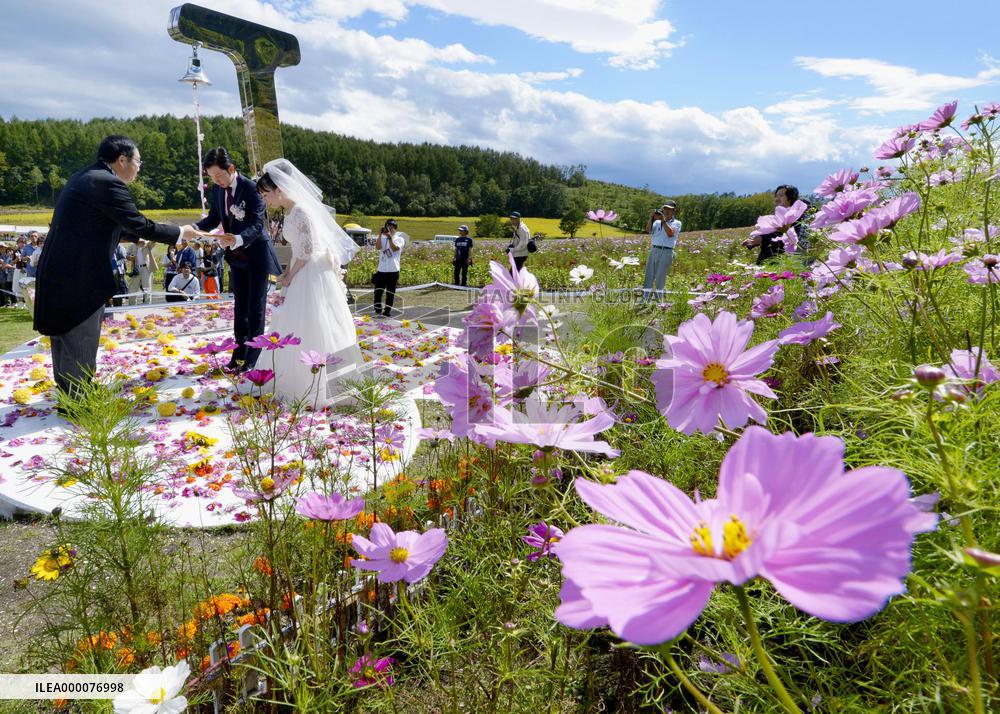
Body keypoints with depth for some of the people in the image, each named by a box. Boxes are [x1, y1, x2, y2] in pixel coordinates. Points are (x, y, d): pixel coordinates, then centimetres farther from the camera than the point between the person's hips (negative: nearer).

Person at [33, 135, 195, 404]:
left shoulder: (82, 178, 14)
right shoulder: (107, 183, -16)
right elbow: (141, 226, -15)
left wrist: (144, 238, 23)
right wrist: (180, 232, -2)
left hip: (60, 272, 10)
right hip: (79, 278, -10)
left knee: (64, 337, 21)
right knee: (80, 343, 1)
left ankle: (68, 395, 36)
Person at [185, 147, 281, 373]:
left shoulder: (251, 189, -20)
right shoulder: (217, 189, 0)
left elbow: (257, 224, -26)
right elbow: (214, 218, 8)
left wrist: (238, 239, -44)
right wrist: (195, 229, -12)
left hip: (256, 254, -7)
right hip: (236, 255, 7)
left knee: (256, 307, -3)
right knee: (240, 305, 13)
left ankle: (252, 358, 2)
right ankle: (240, 350, 22)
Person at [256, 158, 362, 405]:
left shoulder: (301, 212, -19)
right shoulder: (289, 211, 10)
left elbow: (308, 250, -20)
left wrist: (290, 277, -9)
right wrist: (287, 273, 6)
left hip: (312, 276, -9)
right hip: (300, 275, 10)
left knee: (313, 329, -2)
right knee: (294, 328, 15)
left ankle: (317, 388, 9)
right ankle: (299, 380, 28)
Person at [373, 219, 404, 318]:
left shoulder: (399, 239, 4)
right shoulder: (382, 238, 11)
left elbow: (394, 248, -14)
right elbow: (377, 247, -10)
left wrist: (390, 237, -21)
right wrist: (380, 234, -15)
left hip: (393, 271, -2)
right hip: (381, 270, 2)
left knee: (390, 293, 4)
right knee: (377, 292, 0)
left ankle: (387, 312, 14)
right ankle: (378, 311, 13)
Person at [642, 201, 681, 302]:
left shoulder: (676, 223, 4)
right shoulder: (657, 222, 14)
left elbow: (670, 234, -13)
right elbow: (648, 230, -1)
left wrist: (663, 221, -15)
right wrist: (651, 218, -12)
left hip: (666, 252, -3)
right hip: (653, 250, 4)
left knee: (660, 279, -3)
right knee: (648, 277, 3)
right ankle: (644, 301, 6)